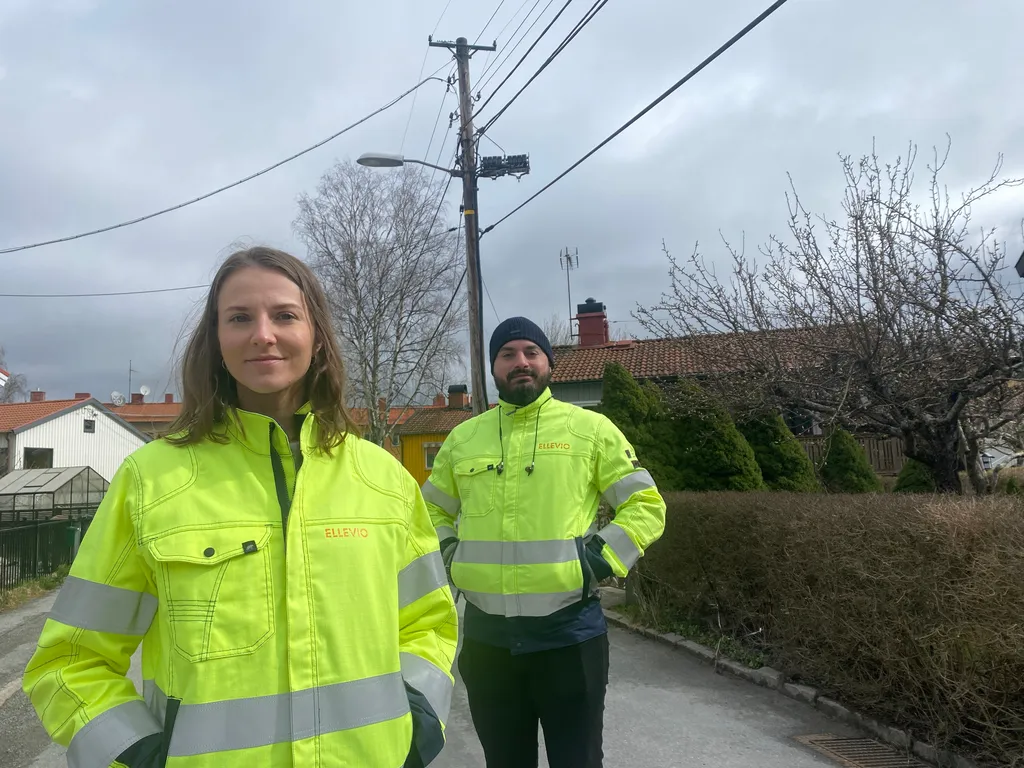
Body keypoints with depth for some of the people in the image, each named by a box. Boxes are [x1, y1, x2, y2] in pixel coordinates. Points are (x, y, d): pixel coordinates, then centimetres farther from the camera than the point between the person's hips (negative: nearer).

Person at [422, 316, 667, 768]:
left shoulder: (591, 428, -1)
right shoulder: (462, 438, 8)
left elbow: (646, 506, 1)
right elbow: (432, 511, 20)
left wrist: (601, 560, -11)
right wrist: (448, 557, 3)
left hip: (569, 632, -3)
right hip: (485, 636, 3)